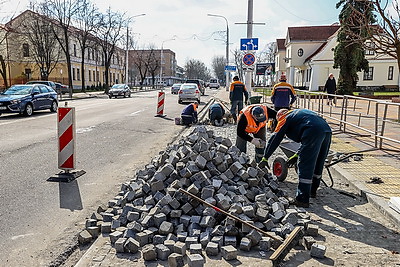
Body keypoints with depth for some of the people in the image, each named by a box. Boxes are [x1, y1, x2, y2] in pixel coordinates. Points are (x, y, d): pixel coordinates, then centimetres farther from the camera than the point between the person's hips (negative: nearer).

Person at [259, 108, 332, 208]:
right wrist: (297, 155, 40)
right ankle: (312, 191, 38)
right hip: (327, 131, 8)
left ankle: (302, 200, -3)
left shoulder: (285, 118, 15)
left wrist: (265, 158, 15)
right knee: (318, 164, 21)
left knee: (305, 166, -4)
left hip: (314, 132, -8)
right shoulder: (298, 113, 37)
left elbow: (275, 139, 11)